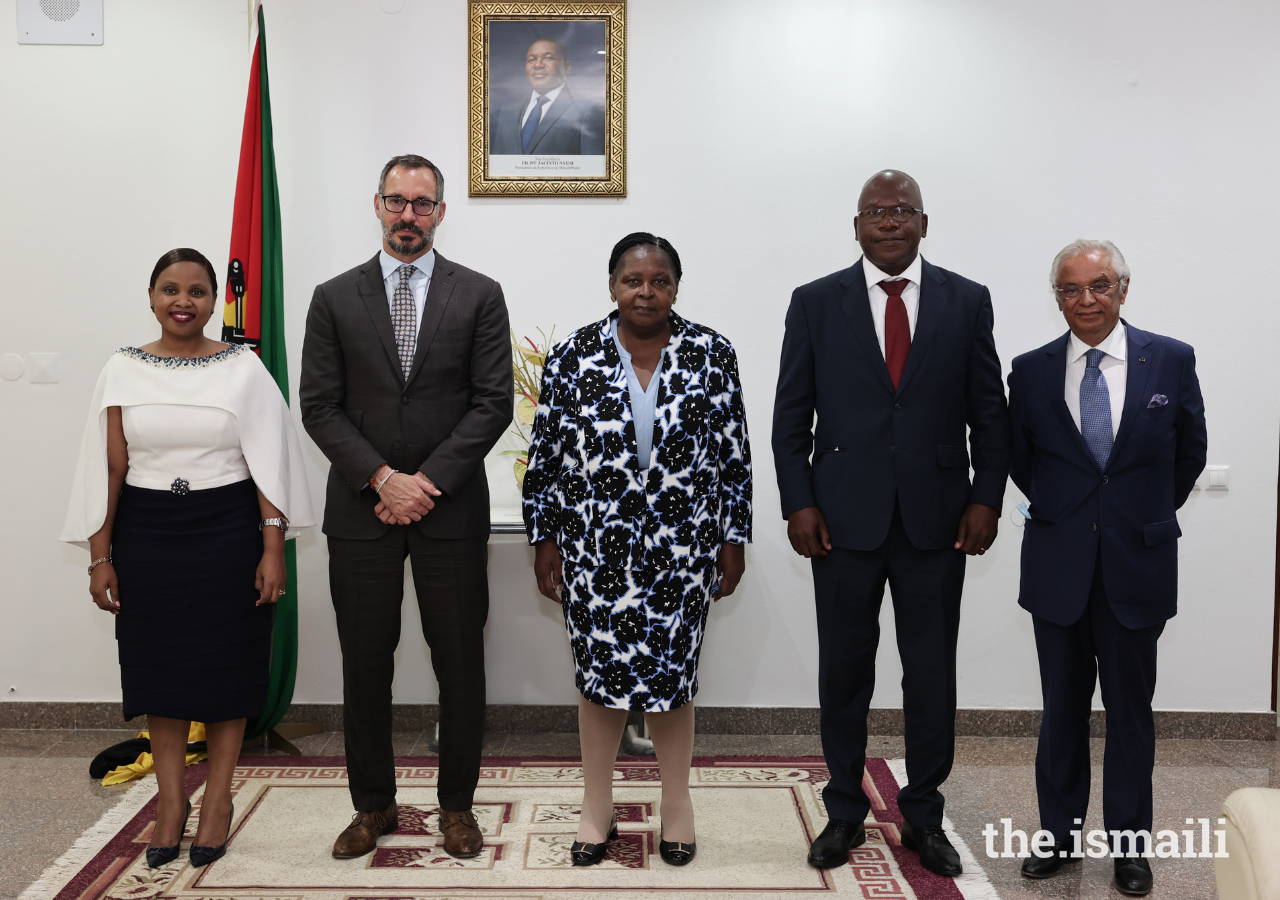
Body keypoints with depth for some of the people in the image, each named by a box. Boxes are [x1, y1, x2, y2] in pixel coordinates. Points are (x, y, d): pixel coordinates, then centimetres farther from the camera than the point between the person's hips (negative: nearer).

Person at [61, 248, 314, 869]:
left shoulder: (243, 368, -3)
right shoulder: (122, 371, 3)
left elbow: (268, 463, -4)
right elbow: (107, 470, 3)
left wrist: (272, 548, -10)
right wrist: (100, 557, 1)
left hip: (227, 532, -2)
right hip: (145, 535, 2)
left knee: (227, 662, 6)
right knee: (159, 663, 9)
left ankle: (218, 798, 21)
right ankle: (171, 799, 23)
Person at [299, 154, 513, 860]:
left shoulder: (479, 295, 4)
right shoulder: (335, 298, 7)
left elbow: (493, 402, -3)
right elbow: (319, 406, 1)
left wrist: (427, 479, -11)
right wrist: (381, 478, -11)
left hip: (450, 509, -1)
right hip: (360, 510, 1)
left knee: (461, 663, 6)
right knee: (365, 664, 9)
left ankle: (457, 804, 22)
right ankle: (372, 805, 24)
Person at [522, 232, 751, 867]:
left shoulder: (711, 355, -1)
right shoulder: (575, 356, -1)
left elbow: (734, 456, 2)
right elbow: (545, 456, 2)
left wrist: (733, 539, 2)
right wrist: (545, 539, 1)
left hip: (681, 552, 0)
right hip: (594, 551, 1)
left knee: (671, 674, 7)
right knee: (599, 673, 9)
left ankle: (676, 803, 28)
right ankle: (598, 808, 27)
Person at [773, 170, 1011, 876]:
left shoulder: (967, 302, 5)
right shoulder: (816, 303, 2)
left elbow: (989, 412, 6)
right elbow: (790, 415, 1)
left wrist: (986, 498, -2)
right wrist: (798, 503, -6)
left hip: (936, 521, 1)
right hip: (845, 520, 0)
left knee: (932, 673, 9)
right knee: (845, 671, 9)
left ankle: (923, 817, 25)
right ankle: (844, 813, 25)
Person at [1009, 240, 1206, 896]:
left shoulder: (1171, 360, -2)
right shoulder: (1031, 371, 0)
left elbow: (1190, 450, 9)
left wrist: (1152, 515, 12)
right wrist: (1057, 511, 10)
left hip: (1137, 564, -1)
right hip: (1059, 565, 1)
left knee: (1130, 709, 9)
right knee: (1062, 706, 11)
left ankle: (1129, 844, 22)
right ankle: (1058, 833, 24)